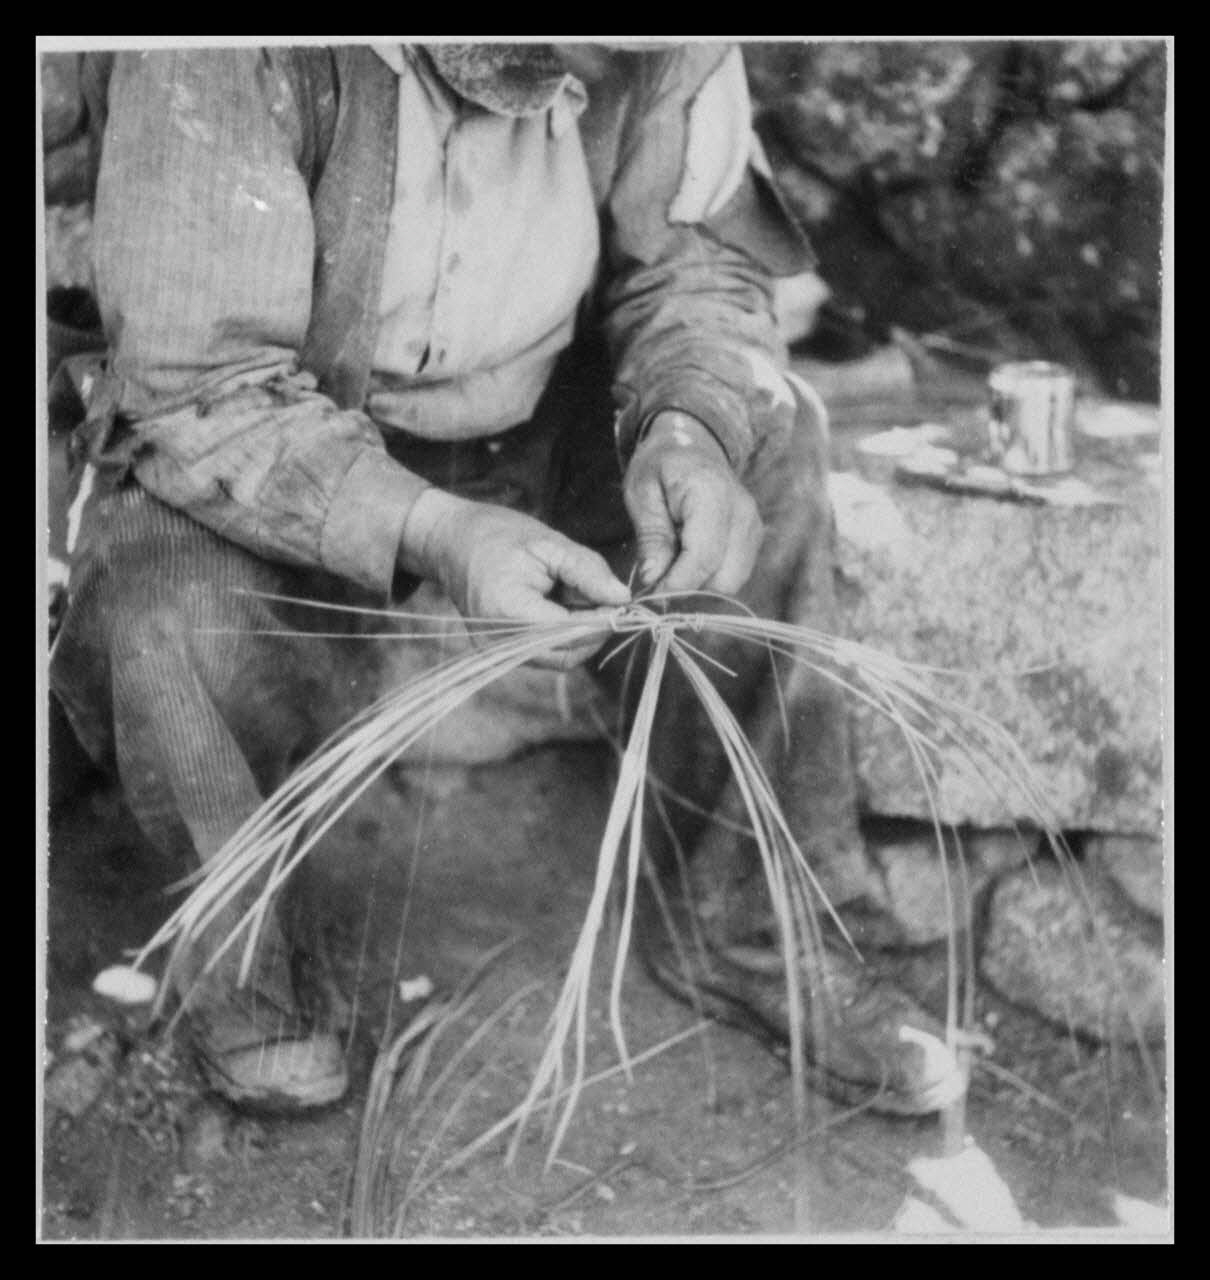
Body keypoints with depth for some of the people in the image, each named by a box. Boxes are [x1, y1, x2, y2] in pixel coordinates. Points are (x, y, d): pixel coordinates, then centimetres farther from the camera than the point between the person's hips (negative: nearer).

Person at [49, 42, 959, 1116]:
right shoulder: (221, 62, -31)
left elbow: (695, 264, -6)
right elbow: (192, 391, -29)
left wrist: (690, 432, -28)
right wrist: (429, 533, -44)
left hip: (529, 419, 4)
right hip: (268, 445, -3)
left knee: (766, 450, -17)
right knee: (177, 620, -33)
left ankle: (740, 923, -2)